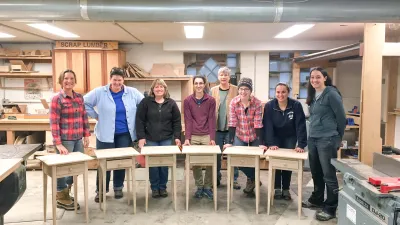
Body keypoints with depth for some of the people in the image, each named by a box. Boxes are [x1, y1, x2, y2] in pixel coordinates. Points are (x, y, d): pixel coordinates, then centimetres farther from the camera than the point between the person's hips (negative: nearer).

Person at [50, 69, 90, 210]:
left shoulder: (79, 97, 9)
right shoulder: (57, 99, -9)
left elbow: (84, 117, 14)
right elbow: (54, 122, -13)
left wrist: (87, 135, 8)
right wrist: (58, 144, -19)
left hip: (78, 139, 6)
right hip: (65, 140, -6)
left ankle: (65, 192, 34)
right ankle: (61, 198, 23)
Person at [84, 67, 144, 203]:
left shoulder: (132, 92, 0)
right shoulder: (99, 92, -4)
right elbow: (85, 103, 1)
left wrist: (136, 118, 2)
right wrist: (96, 116, -3)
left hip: (125, 134, 2)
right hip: (105, 134, -1)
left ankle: (118, 188, 26)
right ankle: (101, 190, 18)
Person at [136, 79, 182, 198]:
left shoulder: (171, 103, 4)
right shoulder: (146, 102, -2)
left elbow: (177, 121, 4)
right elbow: (139, 120, -4)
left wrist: (177, 137, -3)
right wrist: (141, 137, -9)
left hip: (166, 139, 1)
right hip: (150, 139, -1)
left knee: (165, 163, 4)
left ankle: (163, 187, 19)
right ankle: (154, 188, 17)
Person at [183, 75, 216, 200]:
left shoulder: (211, 100, 1)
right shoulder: (187, 100, 2)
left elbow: (212, 120, -2)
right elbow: (188, 120, -1)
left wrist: (212, 138, -8)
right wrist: (187, 138, -8)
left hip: (207, 136, 0)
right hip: (193, 136, 1)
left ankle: (207, 187, 17)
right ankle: (199, 187, 20)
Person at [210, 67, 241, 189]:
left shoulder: (236, 90, -1)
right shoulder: (213, 90, 5)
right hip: (216, 128, 2)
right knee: (216, 154, 10)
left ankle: (234, 179, 16)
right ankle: (216, 178, 23)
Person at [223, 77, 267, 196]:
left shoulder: (257, 103, -18)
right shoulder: (233, 102, -14)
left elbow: (258, 124, -20)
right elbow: (232, 123, -15)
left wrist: (260, 143, -23)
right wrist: (230, 142, -19)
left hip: (254, 136, -1)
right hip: (239, 136, 1)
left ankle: (251, 180, 34)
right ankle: (253, 179, 22)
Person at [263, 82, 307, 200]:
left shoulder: (296, 105, -23)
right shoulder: (269, 106, -21)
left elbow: (300, 125, -25)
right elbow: (267, 125, -23)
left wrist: (301, 145, -31)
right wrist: (270, 143, -32)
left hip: (290, 137, 0)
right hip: (275, 137, 0)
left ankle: (286, 189, 14)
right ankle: (277, 189, 9)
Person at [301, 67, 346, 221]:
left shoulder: (331, 94, -11)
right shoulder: (313, 96, 11)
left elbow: (341, 117, -7)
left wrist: (337, 138, 3)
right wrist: (311, 135, 15)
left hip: (327, 140, -8)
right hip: (312, 139, 8)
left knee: (329, 175, -1)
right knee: (316, 172, 18)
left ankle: (330, 209, 9)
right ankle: (317, 200, 34)